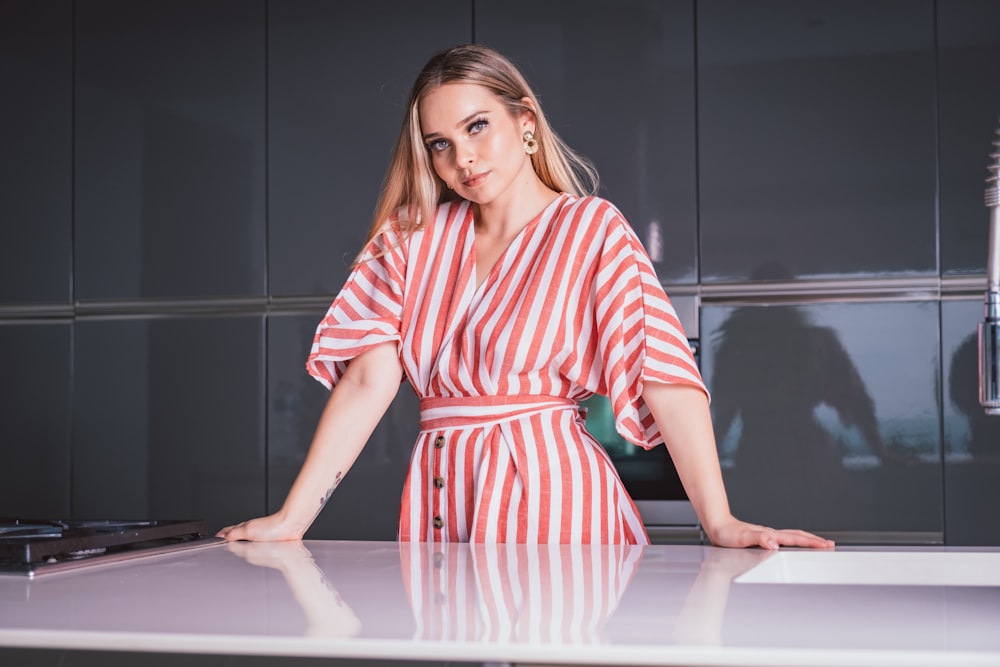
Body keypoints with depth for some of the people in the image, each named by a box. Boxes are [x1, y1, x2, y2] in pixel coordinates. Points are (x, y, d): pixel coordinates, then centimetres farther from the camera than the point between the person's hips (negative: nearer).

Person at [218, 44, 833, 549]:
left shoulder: (592, 229, 0)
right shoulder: (414, 235, 10)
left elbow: (665, 374, -10)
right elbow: (368, 380, 3)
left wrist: (719, 520, -20)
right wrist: (292, 519, -6)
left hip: (549, 498, -3)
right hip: (439, 499, 4)